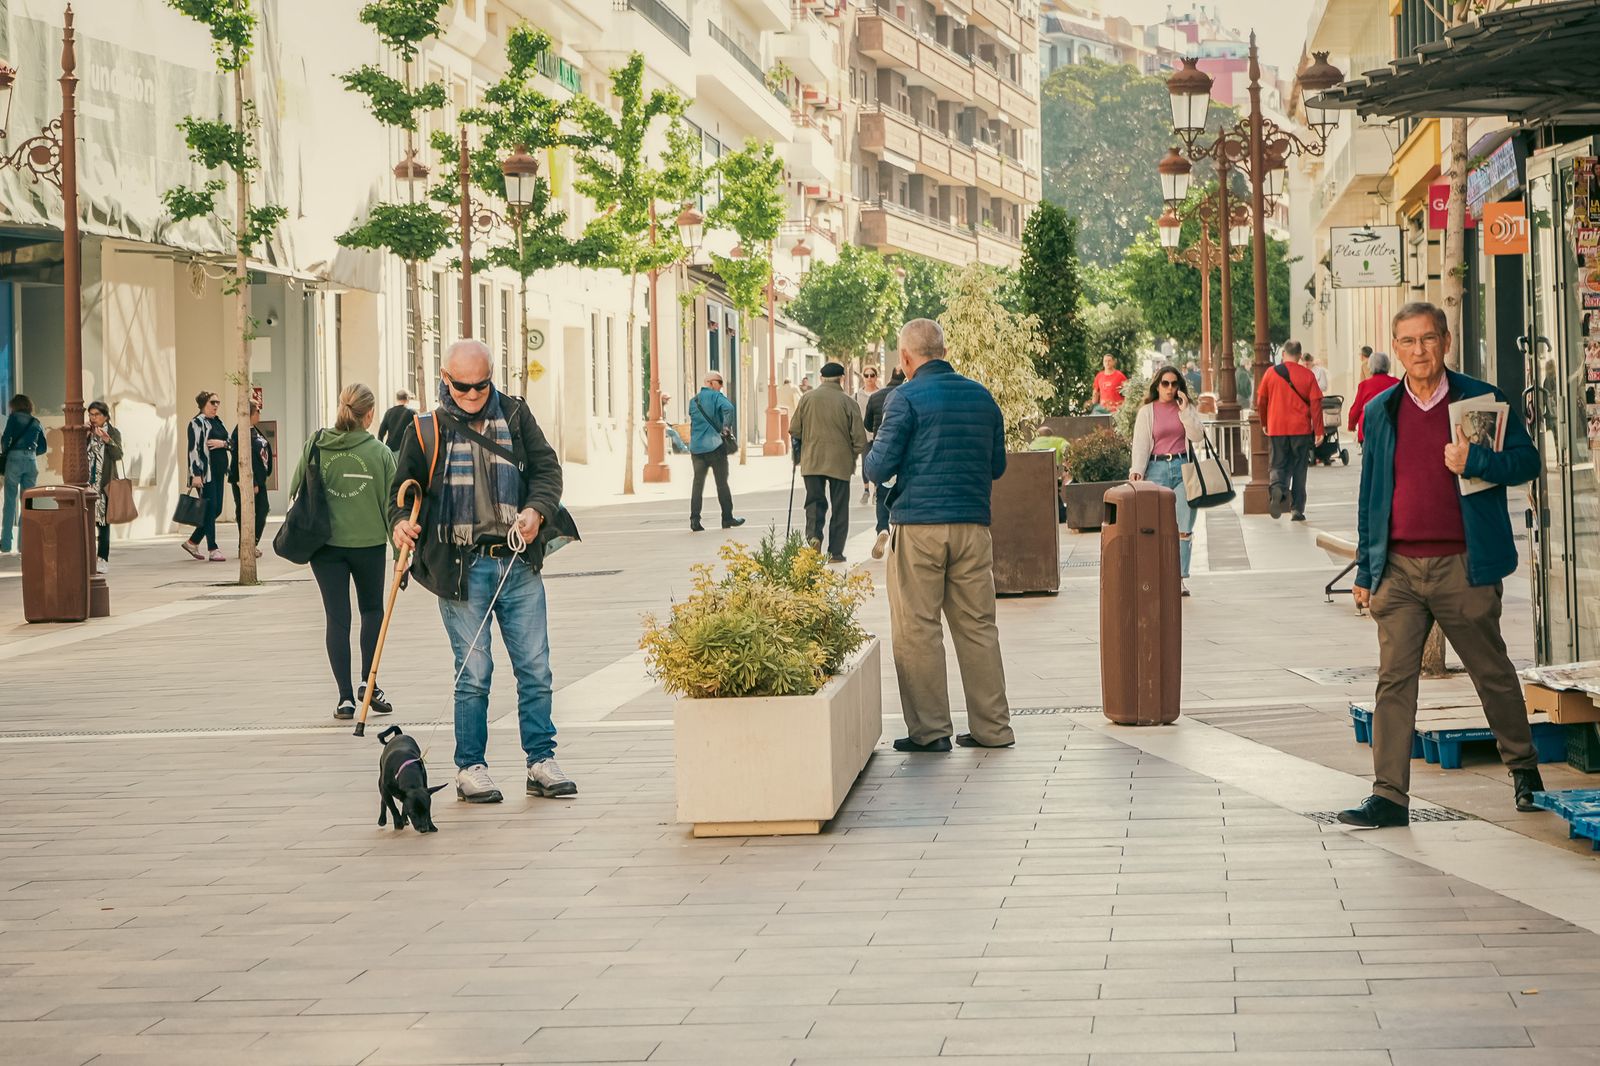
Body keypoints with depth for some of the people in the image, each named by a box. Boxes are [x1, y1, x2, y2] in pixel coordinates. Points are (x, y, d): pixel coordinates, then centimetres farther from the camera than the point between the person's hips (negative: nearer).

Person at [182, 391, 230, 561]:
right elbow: (194, 449, -14)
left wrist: (222, 443, -6)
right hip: (205, 471, -8)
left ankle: (192, 542, 21)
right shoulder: (197, 423, -8)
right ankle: (213, 550, -3)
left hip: (218, 472, 8)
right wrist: (196, 474, -20)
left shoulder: (218, 422, 16)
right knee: (210, 508, -6)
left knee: (216, 509, 9)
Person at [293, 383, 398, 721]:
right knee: (372, 610, 21)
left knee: (336, 618, 6)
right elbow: (392, 502, -5)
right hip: (369, 542, -1)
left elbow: (296, 492, 2)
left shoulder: (314, 447, -4)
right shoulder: (379, 452, -8)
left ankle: (346, 696, 4)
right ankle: (368, 681, 11)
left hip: (325, 544, 1)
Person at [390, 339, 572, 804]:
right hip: (461, 569, -2)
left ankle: (541, 761, 14)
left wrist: (536, 509, -11)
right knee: (473, 674, 0)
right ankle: (470, 769, 10)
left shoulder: (515, 416, 9)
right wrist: (401, 521, -14)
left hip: (518, 565, 2)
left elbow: (547, 468, 8)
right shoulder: (426, 432, 3)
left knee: (535, 669, 4)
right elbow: (404, 490, 7)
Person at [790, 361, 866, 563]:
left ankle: (813, 534, -14)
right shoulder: (848, 403, -8)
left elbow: (794, 430, 4)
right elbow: (859, 438, -6)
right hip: (840, 462, -2)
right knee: (839, 507, 8)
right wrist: (853, 457, 12)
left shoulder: (807, 398, -1)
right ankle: (835, 552, 9)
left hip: (811, 461, 2)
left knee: (815, 501, 11)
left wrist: (800, 453, 22)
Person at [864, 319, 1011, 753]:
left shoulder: (906, 398, -6)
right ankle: (992, 728, 10)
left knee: (918, 628, 1)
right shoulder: (982, 397, 10)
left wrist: (871, 457, 14)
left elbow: (879, 468, -8)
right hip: (973, 526, 5)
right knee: (978, 626, 9)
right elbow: (997, 466, 18)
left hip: (918, 526, -5)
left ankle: (929, 730, 0)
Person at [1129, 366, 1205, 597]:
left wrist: (1185, 411, -8)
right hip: (1157, 469, -2)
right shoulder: (1147, 412, 7)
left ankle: (1181, 577, 4)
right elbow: (1140, 444, 1)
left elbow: (1198, 436, -1)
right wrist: (1137, 471, -12)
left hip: (1183, 468, 2)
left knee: (1184, 528, -1)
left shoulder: (1187, 408, 11)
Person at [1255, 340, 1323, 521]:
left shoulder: (1271, 373, 2)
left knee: (1279, 466, 8)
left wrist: (1265, 424, 23)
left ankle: (1277, 487, -25)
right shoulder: (1307, 375, -2)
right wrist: (1318, 431, -1)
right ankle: (1298, 509, 9)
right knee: (1299, 469, 9)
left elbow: (1261, 402, 8)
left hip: (1276, 429, 0)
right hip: (1301, 429, 0)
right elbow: (1315, 403, -4)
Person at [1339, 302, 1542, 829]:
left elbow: (1527, 460, 0)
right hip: (1399, 569, 3)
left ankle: (1523, 768, 30)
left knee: (1493, 673, 10)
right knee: (1394, 680, -3)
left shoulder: (1483, 400, 1)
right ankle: (1389, 795, -2)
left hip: (1463, 567, -2)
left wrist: (1474, 462, -18)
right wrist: (1364, 568, 12)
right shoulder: (1380, 412, 10)